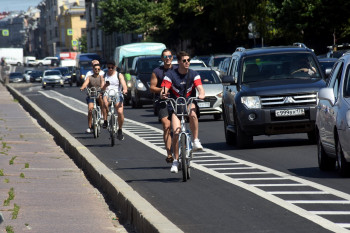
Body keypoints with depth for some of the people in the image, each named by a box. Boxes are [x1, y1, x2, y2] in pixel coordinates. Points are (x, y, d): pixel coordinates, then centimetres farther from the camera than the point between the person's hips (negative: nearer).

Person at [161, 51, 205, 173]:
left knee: (193, 113, -37)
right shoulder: (170, 75, -4)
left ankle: (196, 141, -23)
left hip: (190, 103, 0)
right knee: (176, 132, -15)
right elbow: (164, 89, -15)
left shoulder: (193, 74, -1)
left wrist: (201, 94, -39)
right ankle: (175, 160, -1)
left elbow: (200, 88, -14)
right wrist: (163, 94, -40)